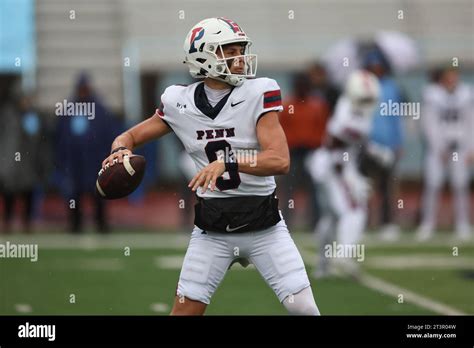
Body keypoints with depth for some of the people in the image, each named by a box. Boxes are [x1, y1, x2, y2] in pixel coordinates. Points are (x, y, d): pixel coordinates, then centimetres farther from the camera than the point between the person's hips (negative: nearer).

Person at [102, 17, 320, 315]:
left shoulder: (259, 94, -10)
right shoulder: (180, 103, -2)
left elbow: (280, 161, -19)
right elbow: (130, 137, 10)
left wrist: (228, 161, -32)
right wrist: (121, 150, -14)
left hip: (263, 225, -2)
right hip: (212, 228, 2)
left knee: (303, 307, -6)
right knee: (185, 311, 1)